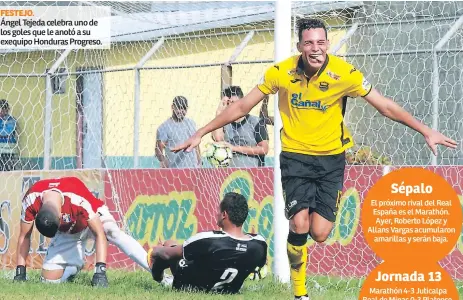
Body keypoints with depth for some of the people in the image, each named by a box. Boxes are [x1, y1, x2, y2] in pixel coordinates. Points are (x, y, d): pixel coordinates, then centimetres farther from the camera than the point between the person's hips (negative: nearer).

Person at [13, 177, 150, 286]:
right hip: (67, 233, 4)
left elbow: (99, 234, -41)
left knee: (112, 232, -38)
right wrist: (20, 272, -19)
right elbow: (24, 237, -17)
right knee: (49, 279, -5)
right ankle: (75, 267, 28)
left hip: (93, 216, -4)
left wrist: (100, 270, -49)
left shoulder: (77, 199, -40)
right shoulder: (31, 200, -31)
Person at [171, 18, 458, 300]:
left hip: (331, 157, 0)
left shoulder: (345, 74, -13)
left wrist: (427, 132, -4)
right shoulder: (281, 72, -12)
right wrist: (200, 134, -1)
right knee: (299, 226, -18)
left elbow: (386, 106, -3)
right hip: (295, 155, 0)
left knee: (319, 233, -10)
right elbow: (242, 107, -2)